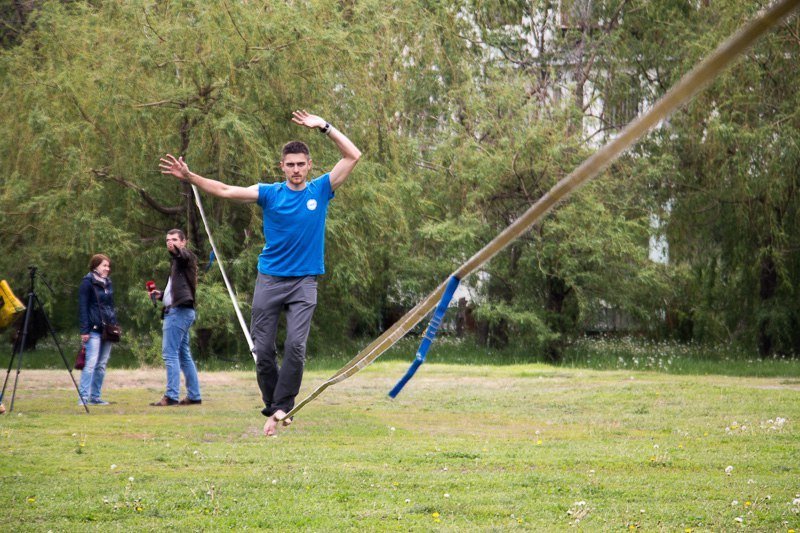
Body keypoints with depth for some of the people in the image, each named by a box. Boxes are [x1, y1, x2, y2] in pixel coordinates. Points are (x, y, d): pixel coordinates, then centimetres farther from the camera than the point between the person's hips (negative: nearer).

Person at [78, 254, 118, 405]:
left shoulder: (108, 283, 18)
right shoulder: (88, 282, -3)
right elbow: (82, 307, -8)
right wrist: (84, 330, -14)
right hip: (94, 330, -7)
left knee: (102, 365, 7)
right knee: (91, 363, -13)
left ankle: (96, 396, 12)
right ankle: (84, 397, -14)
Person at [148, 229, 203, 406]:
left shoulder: (186, 257, -4)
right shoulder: (176, 261, 26)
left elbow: (183, 255, -31)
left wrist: (176, 250, -53)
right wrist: (161, 295, 18)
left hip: (178, 311, -11)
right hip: (180, 311, 11)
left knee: (170, 354, -13)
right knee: (184, 355, 12)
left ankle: (171, 395, -17)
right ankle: (194, 395, 13)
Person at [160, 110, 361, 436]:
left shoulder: (320, 189, 3)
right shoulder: (270, 194, 3)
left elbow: (352, 156, 0)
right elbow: (225, 191, -3)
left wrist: (324, 127, -6)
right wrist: (189, 177, -15)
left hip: (304, 282, -1)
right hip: (269, 279, 1)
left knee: (296, 345, -17)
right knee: (263, 350, -1)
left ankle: (280, 408, -9)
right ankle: (273, 406, 15)